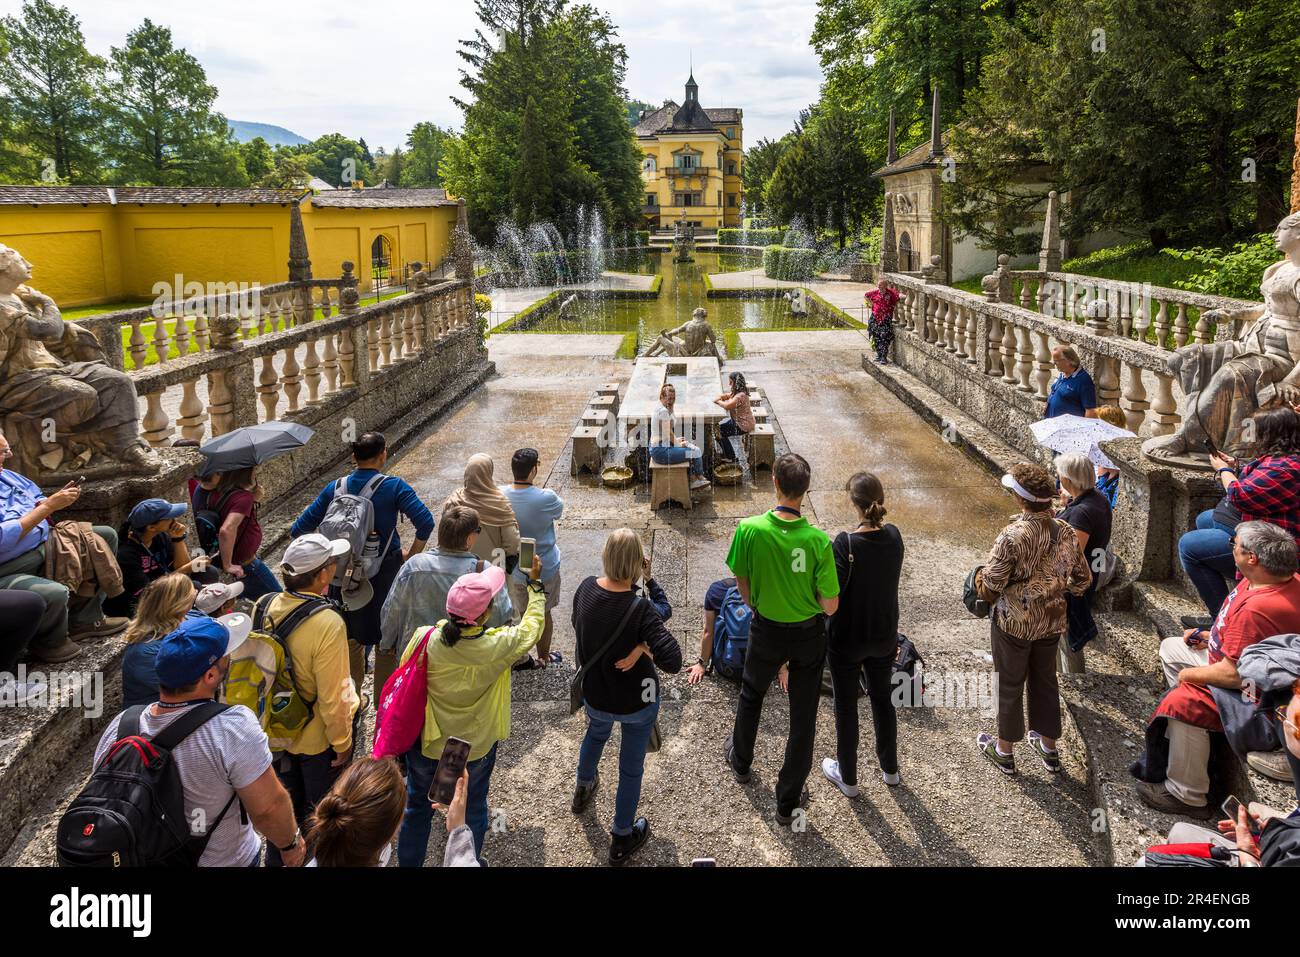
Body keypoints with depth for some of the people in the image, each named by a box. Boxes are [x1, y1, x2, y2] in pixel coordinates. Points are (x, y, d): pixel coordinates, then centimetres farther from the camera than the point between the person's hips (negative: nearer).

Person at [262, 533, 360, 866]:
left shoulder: (264, 606, -13)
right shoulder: (327, 623, -32)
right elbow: (332, 697, -25)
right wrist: (342, 743, -10)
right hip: (318, 739, -6)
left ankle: (276, 859, 47)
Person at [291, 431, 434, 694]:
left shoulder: (335, 488, -1)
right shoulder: (393, 487, -11)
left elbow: (299, 530, 0)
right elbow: (425, 522, -21)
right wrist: (412, 554, -8)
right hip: (386, 573, -3)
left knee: (352, 639, 20)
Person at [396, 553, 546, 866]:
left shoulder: (424, 638, -25)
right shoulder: (497, 646, -30)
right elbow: (531, 626, -9)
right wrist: (536, 583, 6)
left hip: (424, 743, 2)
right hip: (475, 748, -1)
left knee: (417, 806, 26)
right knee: (472, 811, 24)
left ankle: (409, 862, 46)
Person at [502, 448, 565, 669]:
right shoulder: (546, 498, -28)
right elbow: (559, 509, -3)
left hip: (514, 569, 3)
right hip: (545, 569, -2)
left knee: (519, 615, 20)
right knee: (544, 614, 19)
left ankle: (521, 658, 34)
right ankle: (544, 657, 37)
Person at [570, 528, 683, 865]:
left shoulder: (586, 589, -17)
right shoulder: (639, 610, -32)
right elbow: (672, 661, -39)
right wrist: (643, 647, -22)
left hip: (594, 695, 5)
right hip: (636, 702, -5)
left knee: (596, 732, 37)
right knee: (631, 768, 18)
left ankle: (583, 788, 63)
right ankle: (622, 839, 38)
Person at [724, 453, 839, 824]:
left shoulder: (749, 529, -22)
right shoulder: (817, 539, -24)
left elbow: (742, 584, -7)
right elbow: (830, 606, -19)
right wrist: (808, 597, 2)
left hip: (766, 631, 1)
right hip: (809, 636, -1)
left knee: (751, 695, 29)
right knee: (803, 716, 14)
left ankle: (741, 761, 53)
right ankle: (788, 801, 26)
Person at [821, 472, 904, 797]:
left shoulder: (845, 544, -26)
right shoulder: (894, 536, -9)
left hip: (847, 640, -5)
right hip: (885, 636, 5)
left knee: (846, 706, 14)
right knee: (882, 698, 24)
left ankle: (848, 777, 30)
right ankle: (890, 769, 41)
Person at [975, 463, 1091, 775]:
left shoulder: (1013, 536, -26)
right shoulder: (1066, 532, -9)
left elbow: (990, 585, -22)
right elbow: (1082, 580, 2)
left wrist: (979, 578, -1)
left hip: (1014, 623, -5)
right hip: (1052, 621, 5)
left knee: (1011, 684, 12)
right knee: (1045, 680, 22)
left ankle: (1004, 750, 29)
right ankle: (1048, 748, 37)